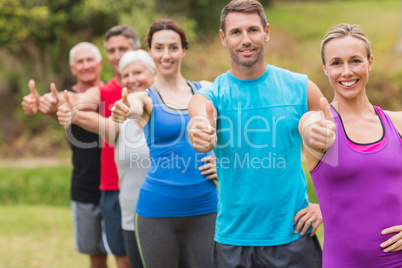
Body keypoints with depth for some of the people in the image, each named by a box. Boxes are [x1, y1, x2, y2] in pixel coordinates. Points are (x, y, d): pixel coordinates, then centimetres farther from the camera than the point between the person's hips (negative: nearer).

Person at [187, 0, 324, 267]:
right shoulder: (209, 97, -2)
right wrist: (200, 136, -46)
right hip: (233, 241, 1)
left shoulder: (301, 89, -1)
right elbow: (206, 140, -23)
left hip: (293, 237, 0)